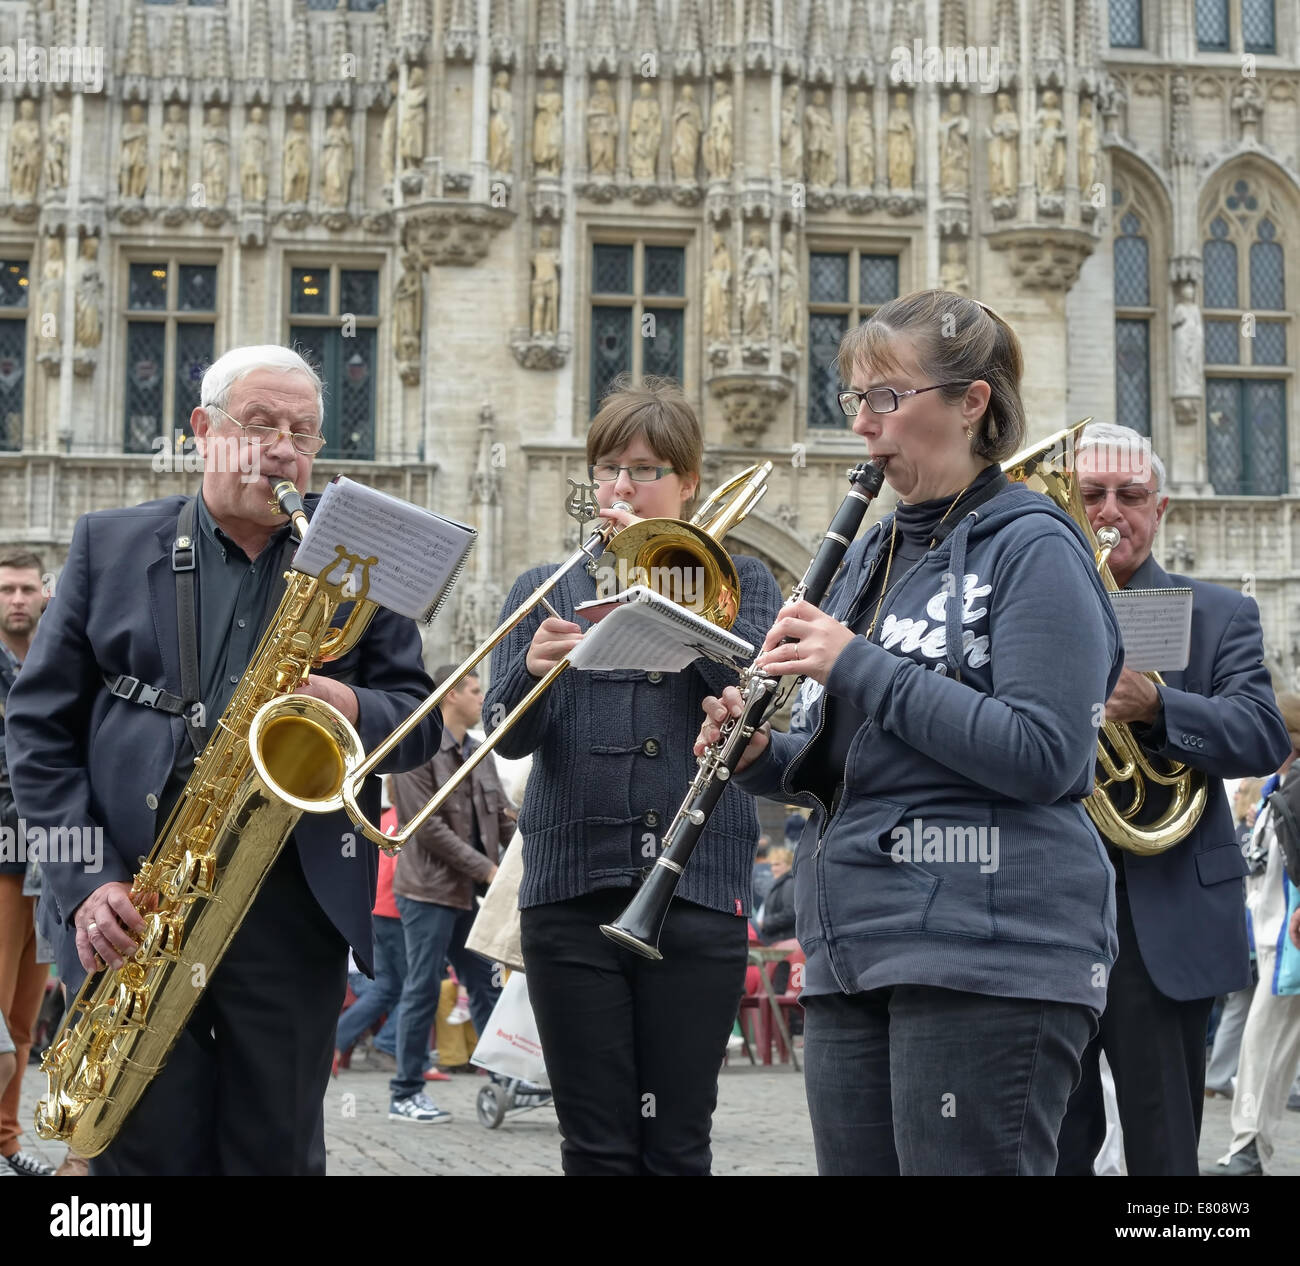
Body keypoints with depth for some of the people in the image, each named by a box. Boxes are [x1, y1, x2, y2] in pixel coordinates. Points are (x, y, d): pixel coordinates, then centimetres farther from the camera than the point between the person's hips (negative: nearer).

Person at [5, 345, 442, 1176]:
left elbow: (422, 723, 11)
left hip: (293, 909, 1)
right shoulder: (109, 544, 9)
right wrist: (83, 880, -6)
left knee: (278, 1152, 4)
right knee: (146, 1150, 0)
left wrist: (353, 710, -13)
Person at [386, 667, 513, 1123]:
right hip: (429, 889, -8)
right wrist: (486, 868, -17)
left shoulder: (478, 755, 14)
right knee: (422, 990, -2)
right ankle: (405, 1094, 6)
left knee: (486, 986, 10)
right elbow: (427, 826, -17)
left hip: (468, 893, 8)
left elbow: (503, 818, 14)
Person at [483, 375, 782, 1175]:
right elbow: (507, 734, 2)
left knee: (676, 1143, 1)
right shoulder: (545, 590, 13)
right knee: (597, 1145, 3)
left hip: (697, 889, -1)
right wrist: (531, 671, -20)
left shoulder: (735, 581, 11)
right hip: (572, 890, 1)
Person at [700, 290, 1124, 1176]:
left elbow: (1041, 756, -18)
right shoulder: (875, 554, 17)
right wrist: (766, 755, 1)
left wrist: (859, 667, -17)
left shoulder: (1032, 547, -7)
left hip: (988, 955, -8)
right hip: (856, 953, 8)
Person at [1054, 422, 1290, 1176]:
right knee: (1052, 1150, 8)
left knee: (1163, 1149, 2)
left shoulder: (1218, 616, 7)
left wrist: (1154, 705, -26)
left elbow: (1265, 735, -9)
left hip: (1164, 924, -2)